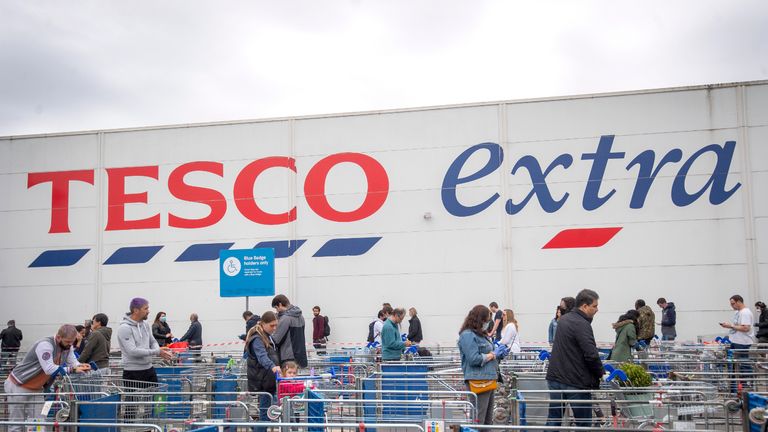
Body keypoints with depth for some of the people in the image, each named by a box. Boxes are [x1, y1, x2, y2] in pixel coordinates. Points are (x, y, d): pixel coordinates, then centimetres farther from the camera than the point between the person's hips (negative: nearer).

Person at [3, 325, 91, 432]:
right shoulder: (45, 345, -29)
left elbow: (74, 363, -5)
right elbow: (49, 369, -36)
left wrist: (81, 366, -28)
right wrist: (72, 369, -37)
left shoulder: (67, 347, -3)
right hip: (18, 386, -7)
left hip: (36, 389, 7)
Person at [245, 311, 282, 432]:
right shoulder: (257, 339, -16)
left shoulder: (269, 337, 15)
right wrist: (272, 366, -48)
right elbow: (262, 356, -33)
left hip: (270, 380, 9)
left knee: (265, 412, 11)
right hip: (263, 380, -9)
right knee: (265, 412, -7)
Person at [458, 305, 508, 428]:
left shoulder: (481, 334, 18)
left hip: (489, 379, 10)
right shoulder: (467, 335, -12)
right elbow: (474, 359, -20)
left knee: (488, 420, 15)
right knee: (478, 420, -8)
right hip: (478, 380, -10)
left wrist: (499, 353, 9)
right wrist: (493, 354, -10)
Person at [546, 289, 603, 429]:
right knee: (583, 423, 3)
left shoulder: (564, 319, 12)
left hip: (554, 378, 8)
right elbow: (591, 355, -23)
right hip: (576, 383, -8)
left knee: (553, 420, 10)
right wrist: (600, 373, -6)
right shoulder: (582, 325, -17)